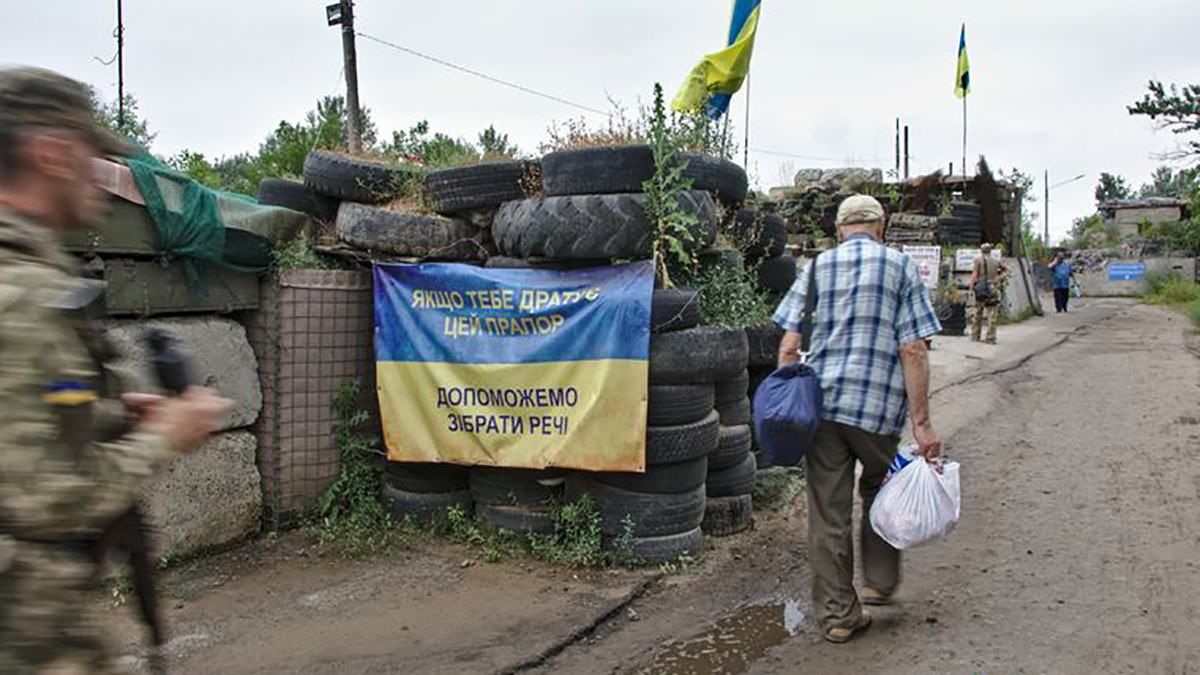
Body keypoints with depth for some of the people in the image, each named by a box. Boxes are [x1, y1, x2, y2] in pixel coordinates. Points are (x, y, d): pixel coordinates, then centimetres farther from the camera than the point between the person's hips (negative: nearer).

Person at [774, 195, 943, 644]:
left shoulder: (816, 267, 8)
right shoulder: (901, 267, 3)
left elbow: (788, 346, 1)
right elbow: (913, 351, -5)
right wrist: (921, 422, -4)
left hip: (822, 402, 1)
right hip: (878, 406, -1)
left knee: (828, 512, 7)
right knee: (879, 490, 25)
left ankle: (837, 615, 15)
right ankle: (880, 582, 35)